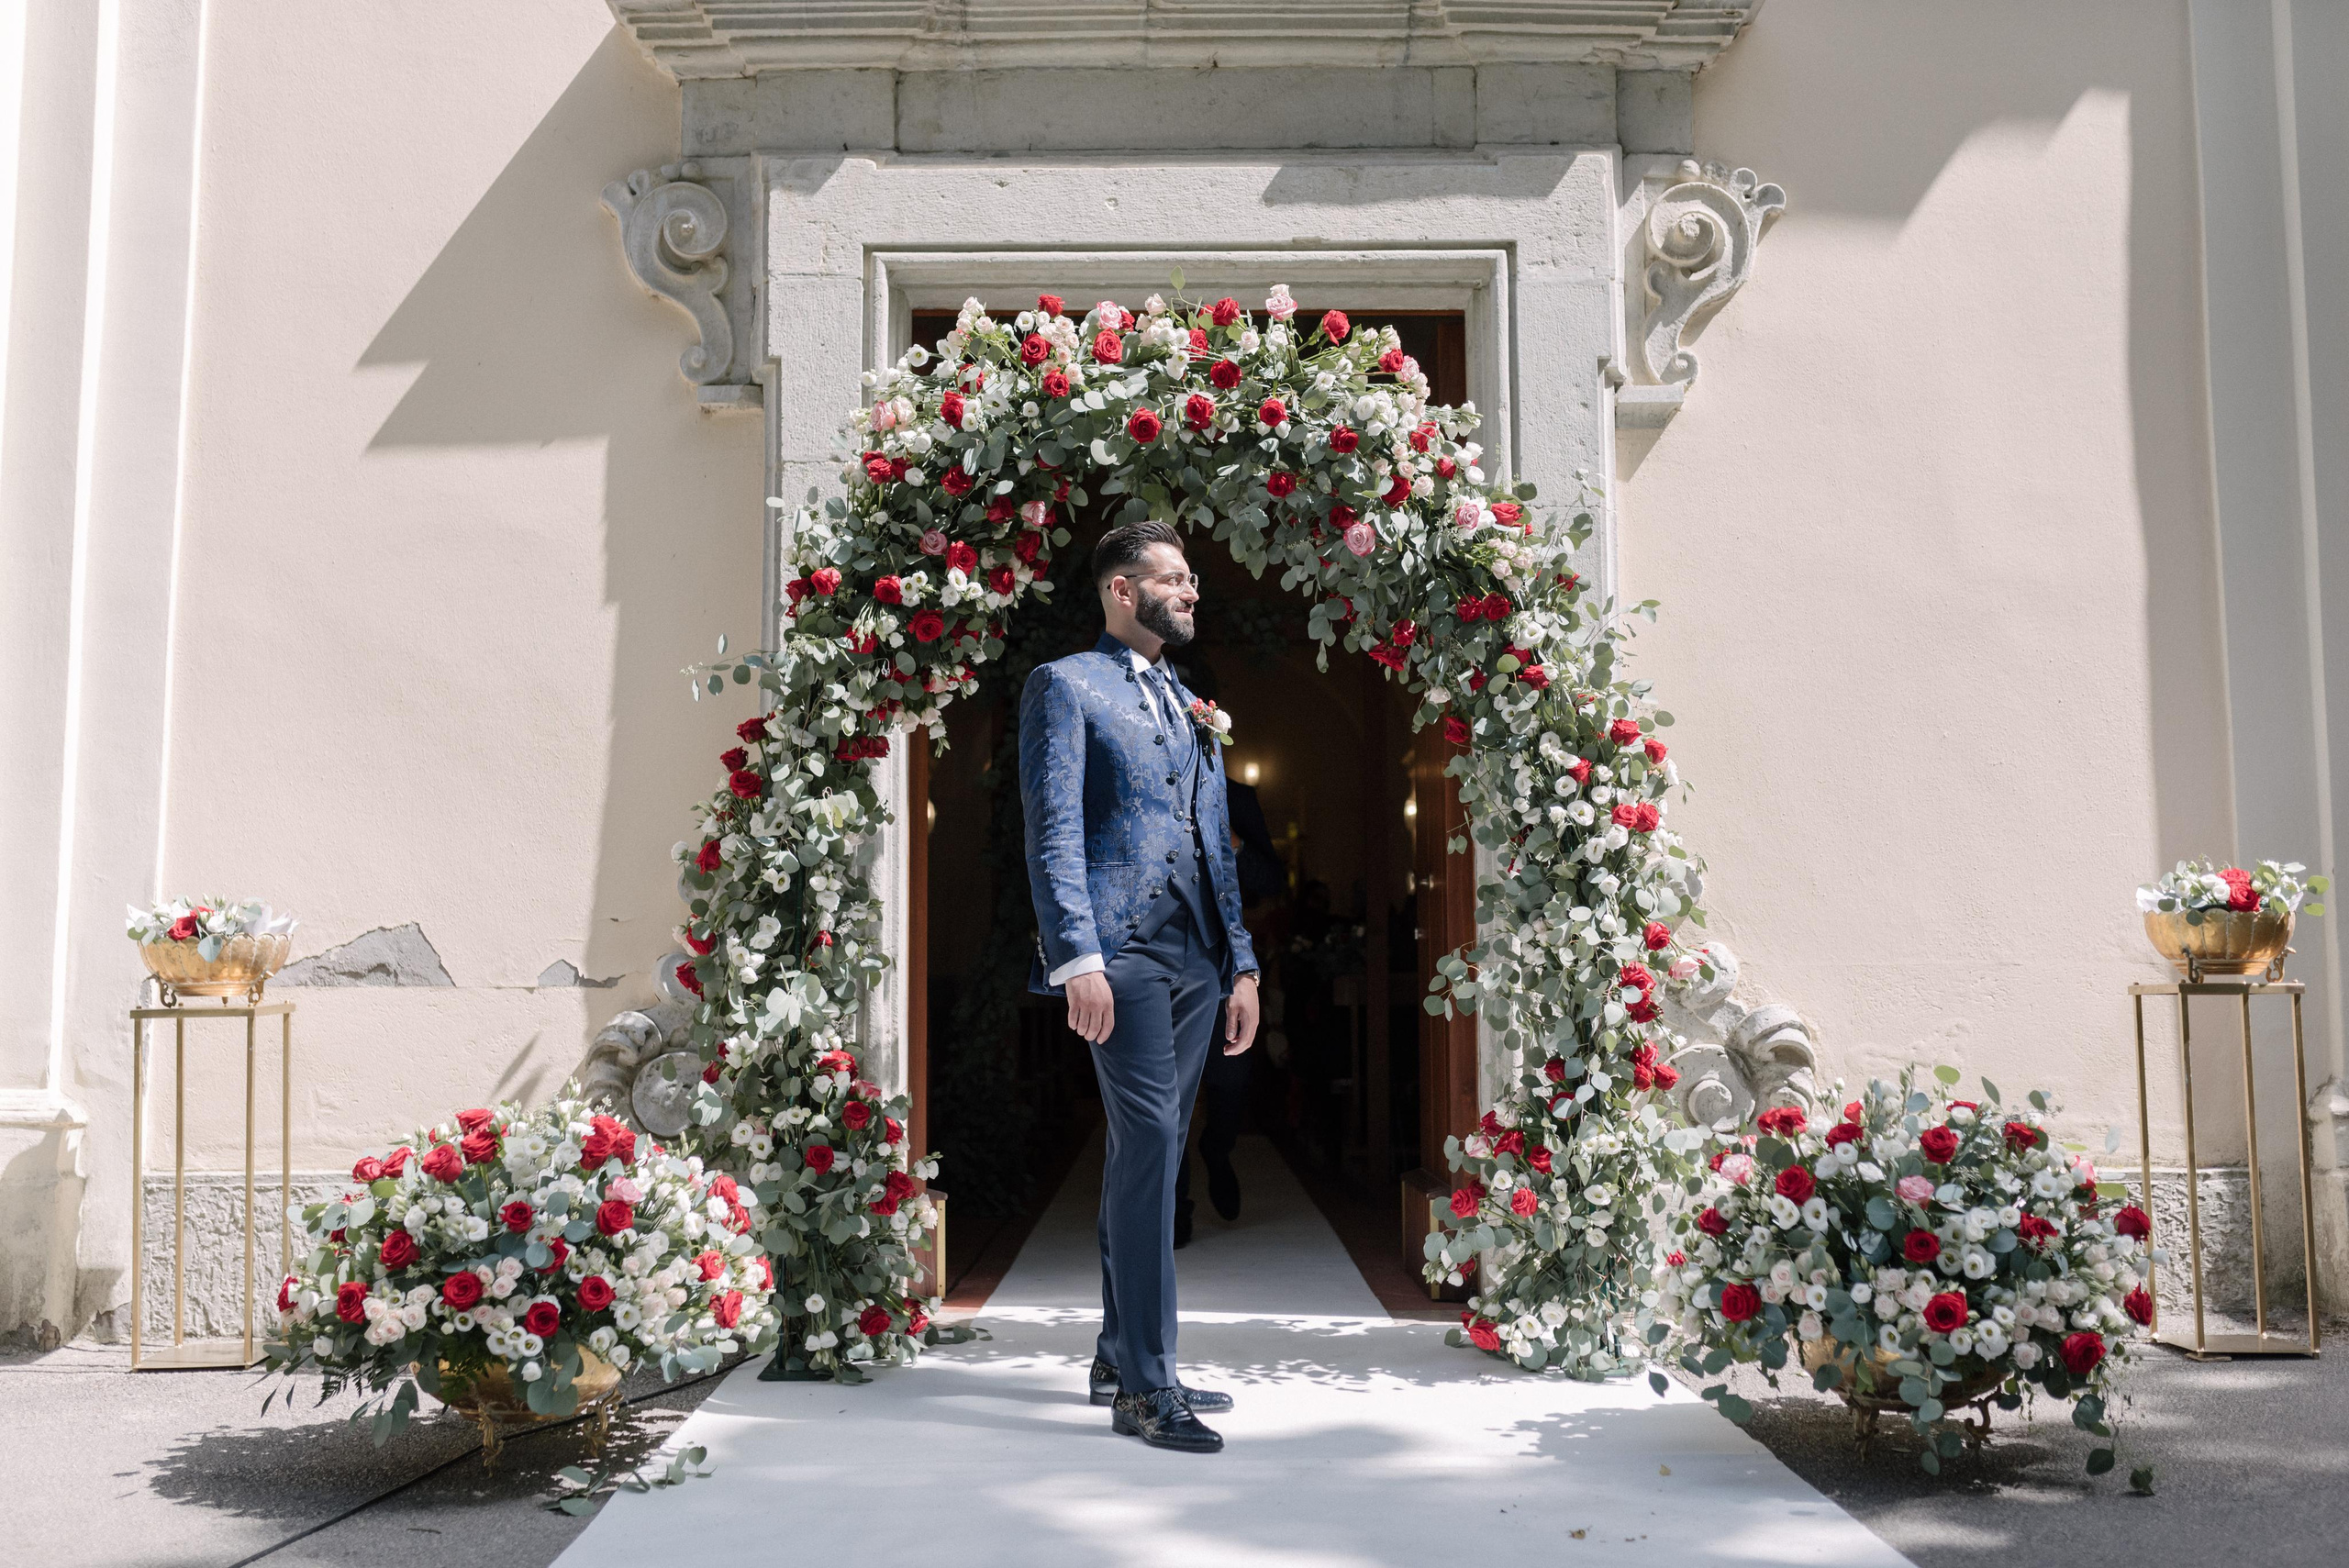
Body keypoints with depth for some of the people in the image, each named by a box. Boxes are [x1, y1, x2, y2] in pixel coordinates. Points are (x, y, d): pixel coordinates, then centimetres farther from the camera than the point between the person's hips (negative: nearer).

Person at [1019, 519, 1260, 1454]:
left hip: (1193, 955, 7)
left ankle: (1118, 1356, 21)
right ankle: (1145, 1387, -7)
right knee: (1148, 1143, -12)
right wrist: (1077, 956, -19)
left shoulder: (1192, 708, 23)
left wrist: (1240, 962, 15)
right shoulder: (1066, 686, 0)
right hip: (1120, 947, -7)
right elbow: (1053, 834, -9)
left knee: (1151, 1153, 11)